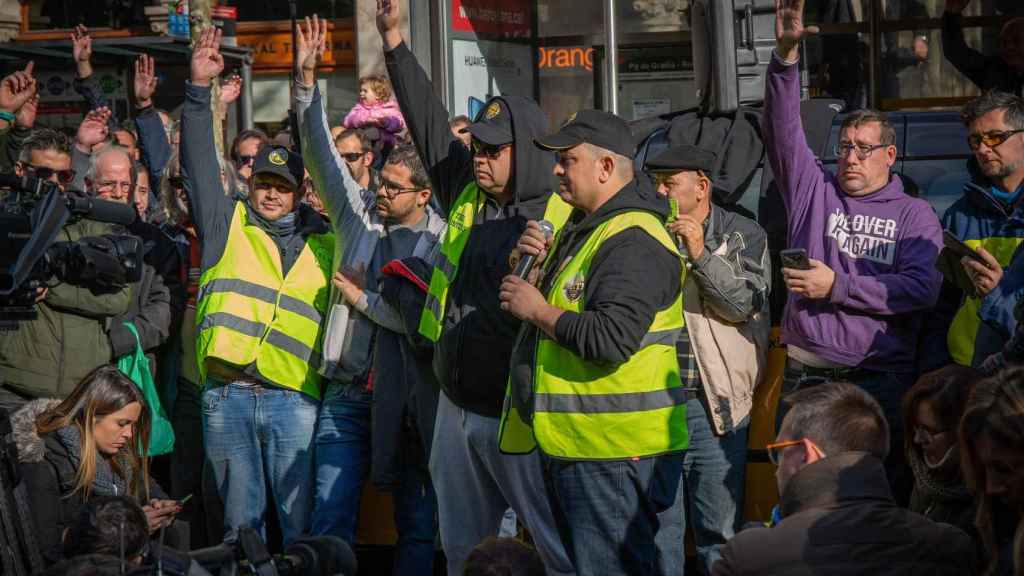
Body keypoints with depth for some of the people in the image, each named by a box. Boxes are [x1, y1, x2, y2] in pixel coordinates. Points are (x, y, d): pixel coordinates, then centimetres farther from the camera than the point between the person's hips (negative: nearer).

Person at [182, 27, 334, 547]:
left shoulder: (322, 244, 17)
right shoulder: (226, 224, 13)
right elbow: (199, 164, 2)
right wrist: (199, 90, -6)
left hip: (294, 397, 0)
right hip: (227, 394, 0)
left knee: (300, 521, -2)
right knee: (240, 519, 5)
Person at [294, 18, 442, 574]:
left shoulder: (443, 243, -6)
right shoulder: (357, 210, 6)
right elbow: (320, 149, 2)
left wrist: (362, 298, -8)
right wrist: (306, 76, -9)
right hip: (346, 392, 4)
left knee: (417, 522, 5)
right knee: (330, 519, 2)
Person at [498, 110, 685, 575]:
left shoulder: (633, 241, -17)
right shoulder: (584, 226, 17)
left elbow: (610, 339, -28)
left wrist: (538, 310, -16)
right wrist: (538, 262, 7)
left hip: (613, 453, -11)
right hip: (570, 442, 11)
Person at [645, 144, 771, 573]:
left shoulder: (743, 236, 4)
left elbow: (744, 303, -9)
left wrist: (701, 255, -16)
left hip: (716, 403, -2)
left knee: (719, 534, 4)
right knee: (659, 531, 8)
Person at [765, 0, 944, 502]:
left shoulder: (914, 216, 7)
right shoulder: (813, 190, 12)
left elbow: (923, 287, -8)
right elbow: (781, 130, 0)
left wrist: (837, 287, -10)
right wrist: (786, 56, -13)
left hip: (881, 377, -2)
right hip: (806, 373, 2)